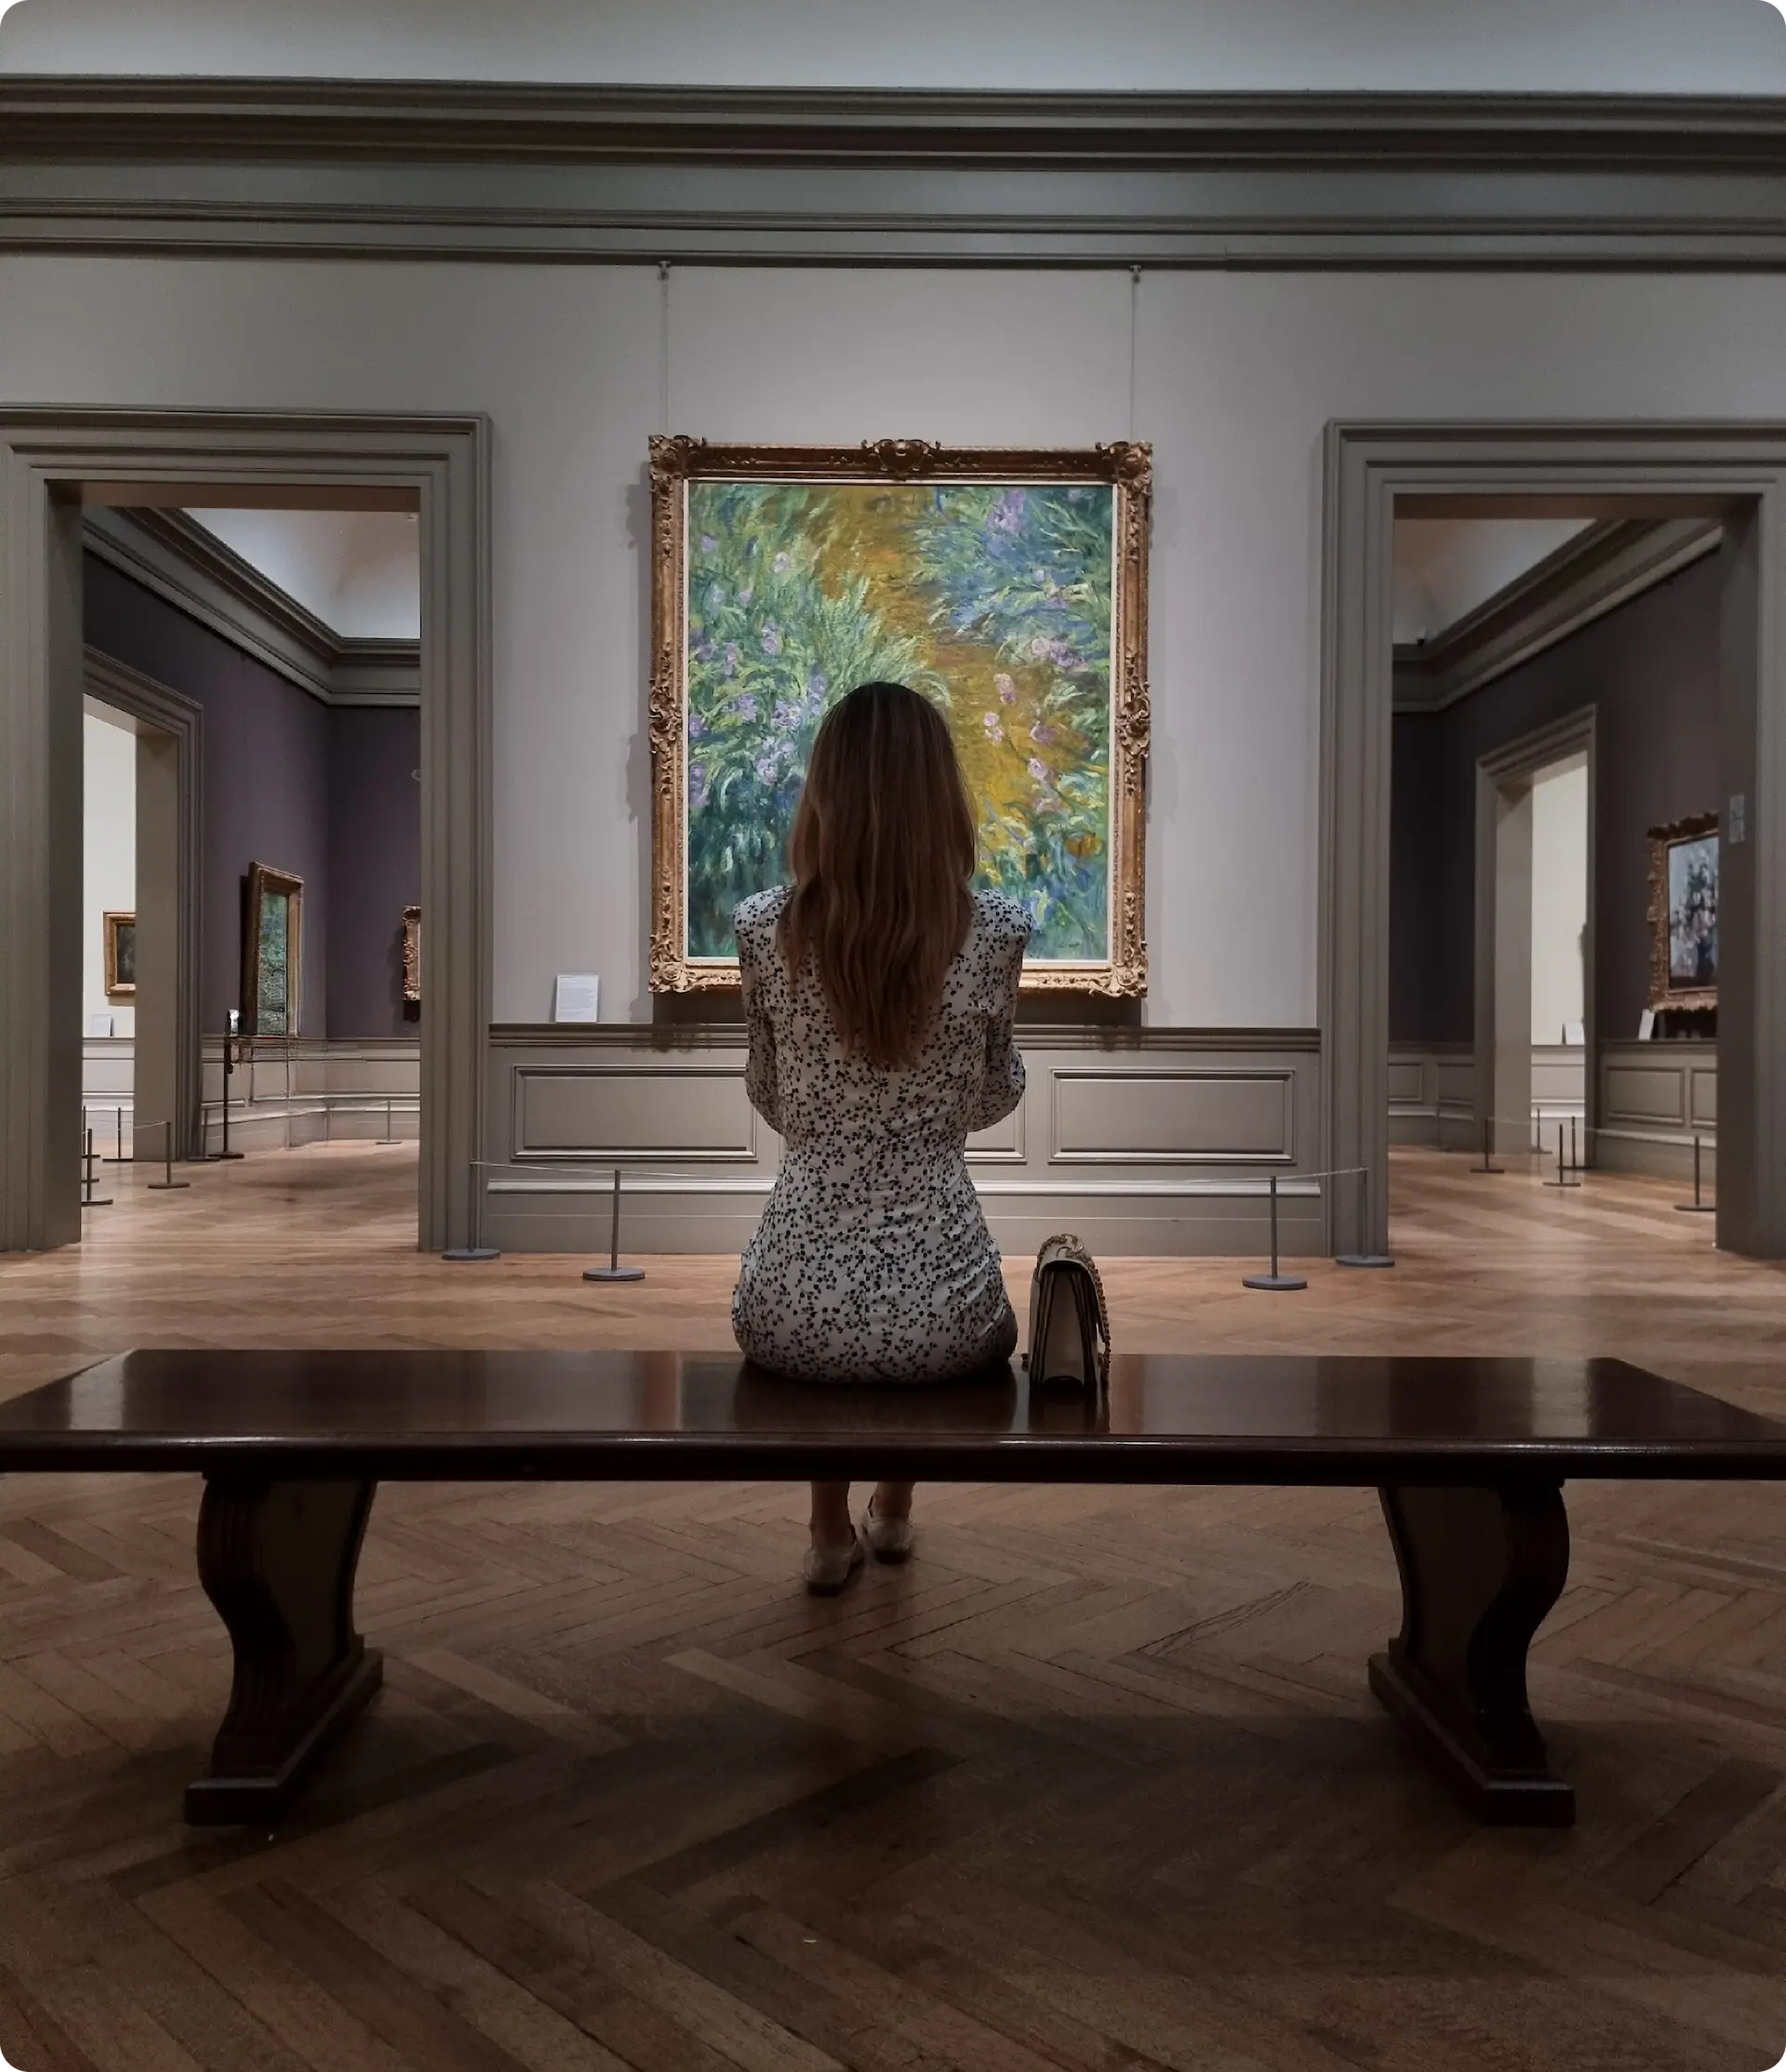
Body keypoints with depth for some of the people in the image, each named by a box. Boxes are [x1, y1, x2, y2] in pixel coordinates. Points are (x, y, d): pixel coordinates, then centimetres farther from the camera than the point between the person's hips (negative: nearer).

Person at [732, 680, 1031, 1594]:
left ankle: (831, 1535, 40)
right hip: (938, 1304, 0)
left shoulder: (764, 927, -8)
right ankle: (893, 1511, 49)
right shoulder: (995, 928, -10)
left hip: (792, 1306, 1)